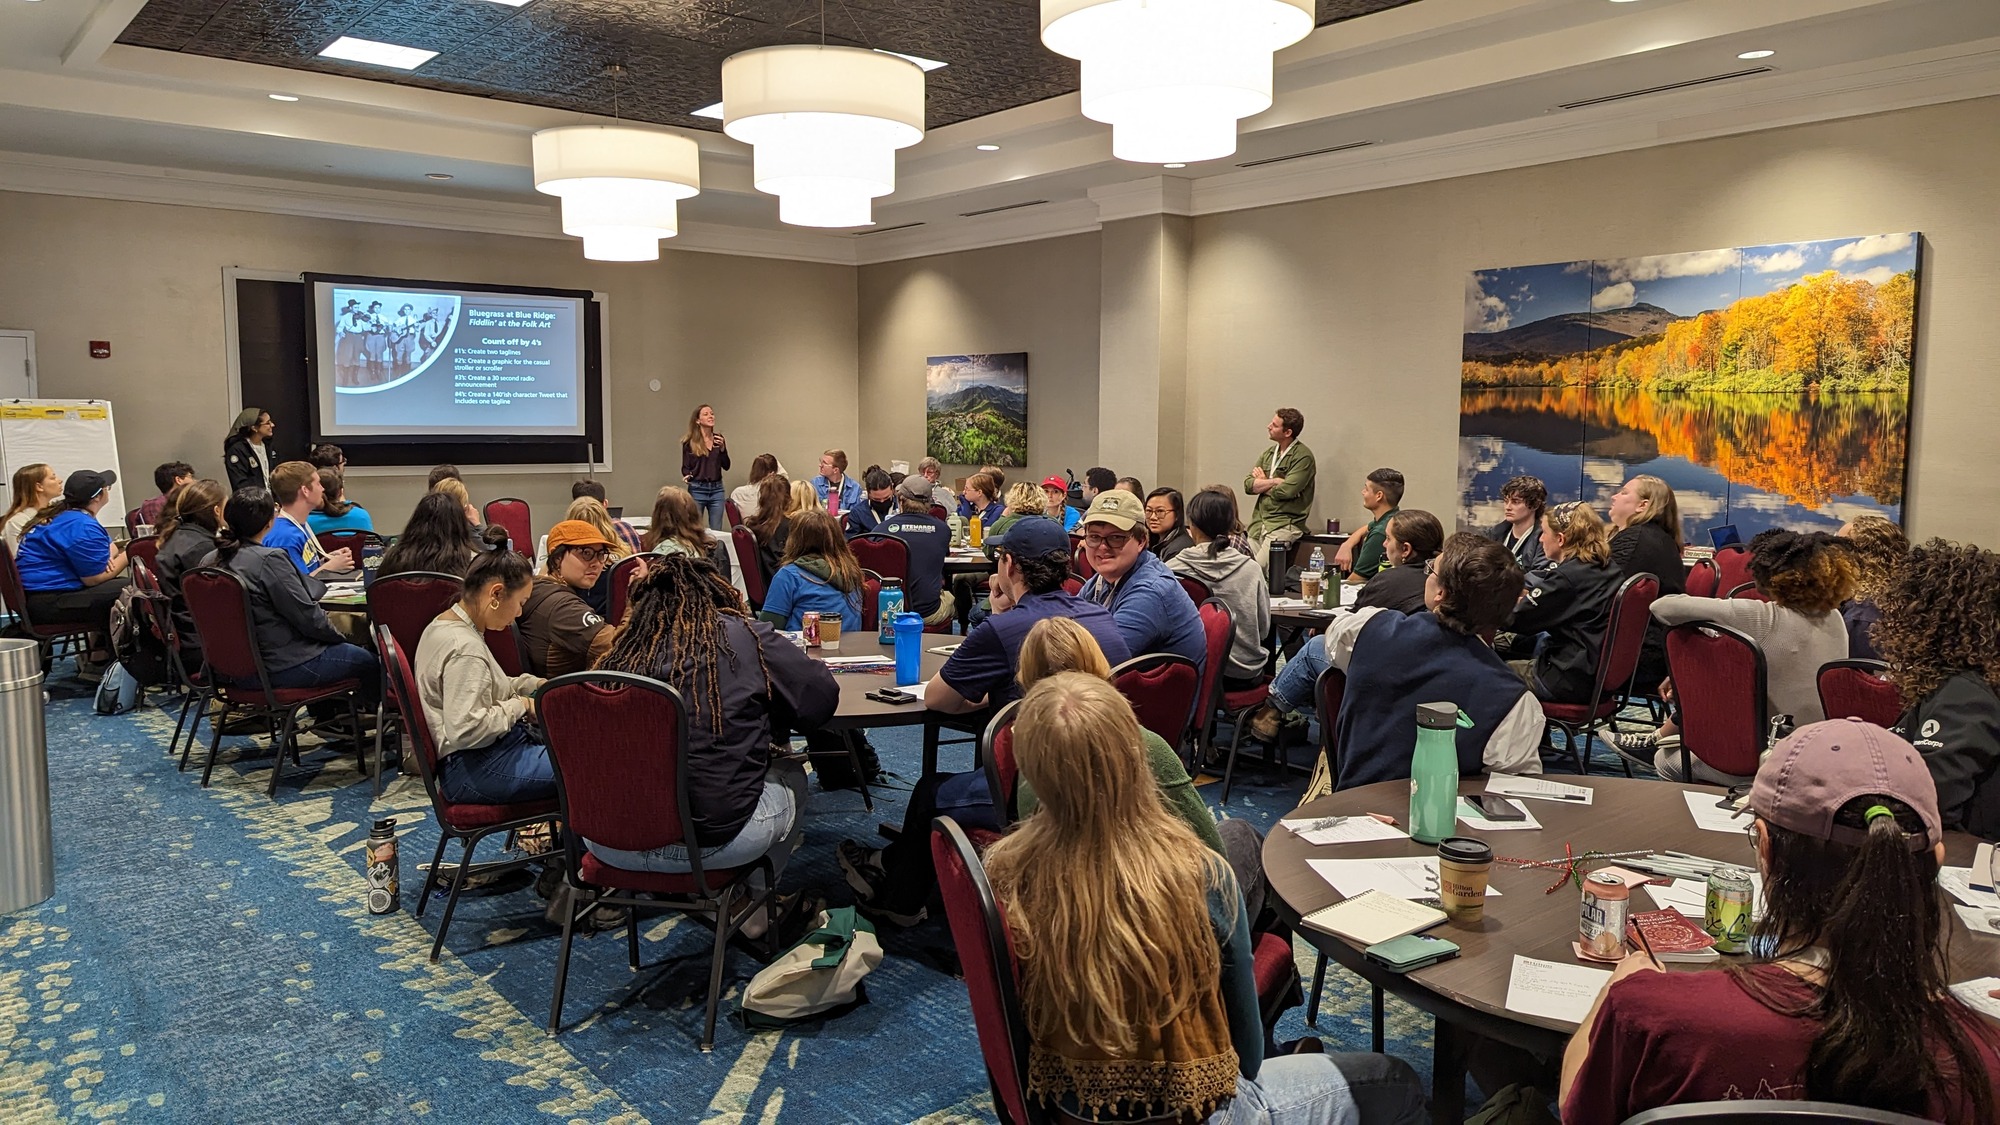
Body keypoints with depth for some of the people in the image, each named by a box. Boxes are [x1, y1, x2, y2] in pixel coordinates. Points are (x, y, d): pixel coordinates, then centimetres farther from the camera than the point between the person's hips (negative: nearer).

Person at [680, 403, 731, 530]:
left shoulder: (719, 438, 8)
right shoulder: (689, 442, -3)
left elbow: (726, 466, 7)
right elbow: (685, 467, 1)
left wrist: (722, 448, -7)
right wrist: (687, 476, -20)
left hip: (717, 489, 3)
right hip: (697, 489, -3)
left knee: (717, 531, 2)